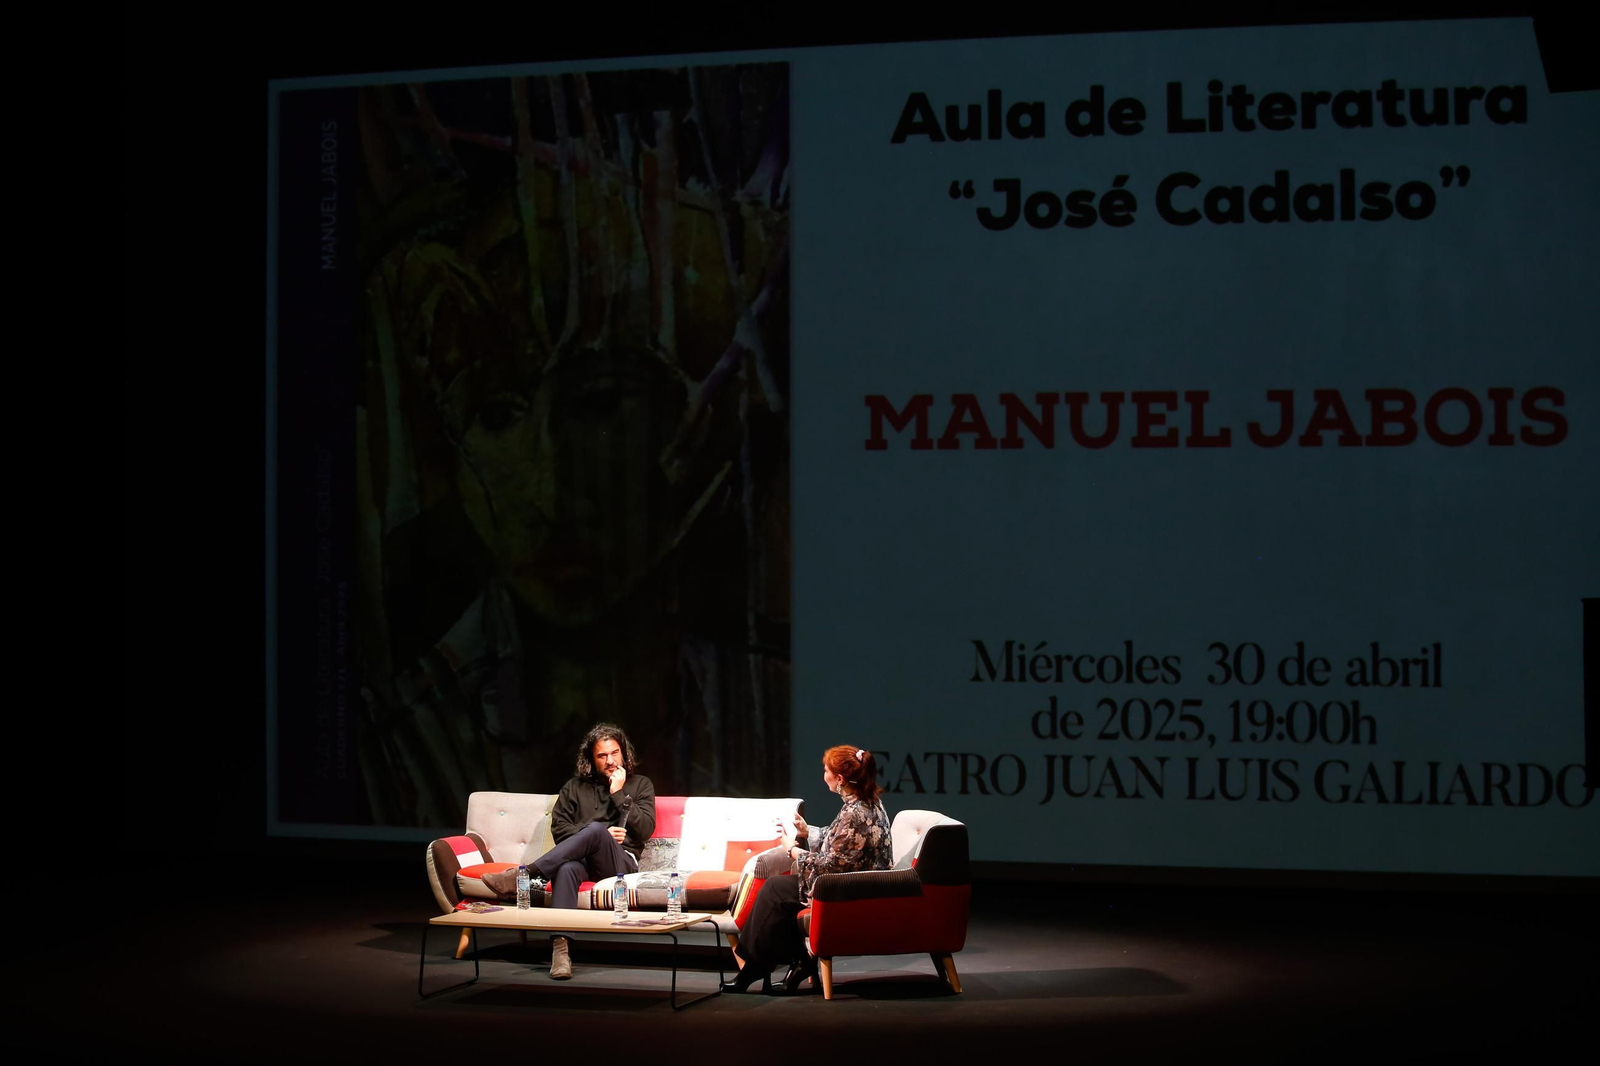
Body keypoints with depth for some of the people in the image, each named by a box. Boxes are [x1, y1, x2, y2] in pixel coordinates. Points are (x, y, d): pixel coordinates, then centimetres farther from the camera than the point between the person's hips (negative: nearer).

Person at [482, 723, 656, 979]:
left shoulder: (640, 785, 17)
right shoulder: (575, 787, 21)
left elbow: (645, 830, 3)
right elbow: (559, 828, 9)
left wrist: (619, 795, -2)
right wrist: (601, 835, -4)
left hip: (621, 862, -1)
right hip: (582, 859, 1)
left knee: (596, 830, -37)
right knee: (567, 868, -39)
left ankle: (522, 875, -43)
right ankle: (560, 946, -54)